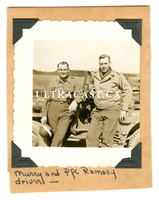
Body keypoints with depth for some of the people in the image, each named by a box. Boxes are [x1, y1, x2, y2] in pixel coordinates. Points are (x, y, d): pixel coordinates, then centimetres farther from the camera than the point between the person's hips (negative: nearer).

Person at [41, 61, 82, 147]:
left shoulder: (73, 82, 9)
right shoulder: (53, 83, 11)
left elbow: (78, 95, 3)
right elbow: (47, 99, 11)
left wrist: (75, 102, -19)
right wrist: (44, 115, 6)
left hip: (66, 111, -2)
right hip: (53, 110, 2)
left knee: (60, 136, -11)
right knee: (55, 133, 3)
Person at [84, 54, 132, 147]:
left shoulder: (118, 76, -4)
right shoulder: (94, 75, 9)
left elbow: (127, 91, 0)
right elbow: (88, 83, 31)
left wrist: (124, 109, -3)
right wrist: (91, 89, 9)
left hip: (112, 111, -4)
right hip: (97, 111, 4)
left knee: (107, 139, -1)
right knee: (91, 136, 2)